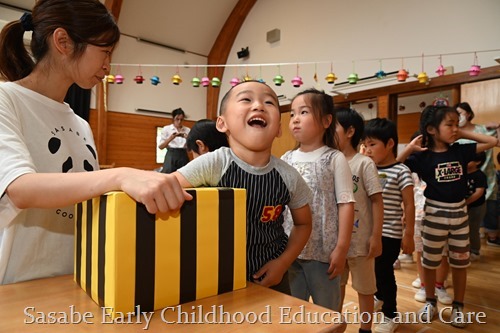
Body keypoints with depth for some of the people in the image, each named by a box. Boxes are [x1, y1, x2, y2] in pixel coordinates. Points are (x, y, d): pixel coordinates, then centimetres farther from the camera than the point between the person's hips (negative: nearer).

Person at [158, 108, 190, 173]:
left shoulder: (187, 130, 10)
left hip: (183, 157, 2)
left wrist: (187, 138, -13)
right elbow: (160, 146, -2)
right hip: (171, 156, -2)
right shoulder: (166, 129, 5)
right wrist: (171, 137, -17)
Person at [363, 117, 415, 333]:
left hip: (390, 234, -5)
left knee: (384, 272, 5)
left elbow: (409, 205, -9)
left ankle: (390, 315, 28)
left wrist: (408, 235, -9)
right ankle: (380, 296, 50)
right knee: (374, 269, 20)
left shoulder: (401, 172, -11)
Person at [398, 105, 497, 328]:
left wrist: (463, 134, -2)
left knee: (460, 262, 14)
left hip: (459, 212, 4)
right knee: (430, 262, 12)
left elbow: (492, 142, 3)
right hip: (434, 213, -3)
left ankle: (458, 306, 33)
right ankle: (430, 302, 33)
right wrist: (410, 148, -25)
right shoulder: (422, 156, -13)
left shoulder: (460, 151, -1)